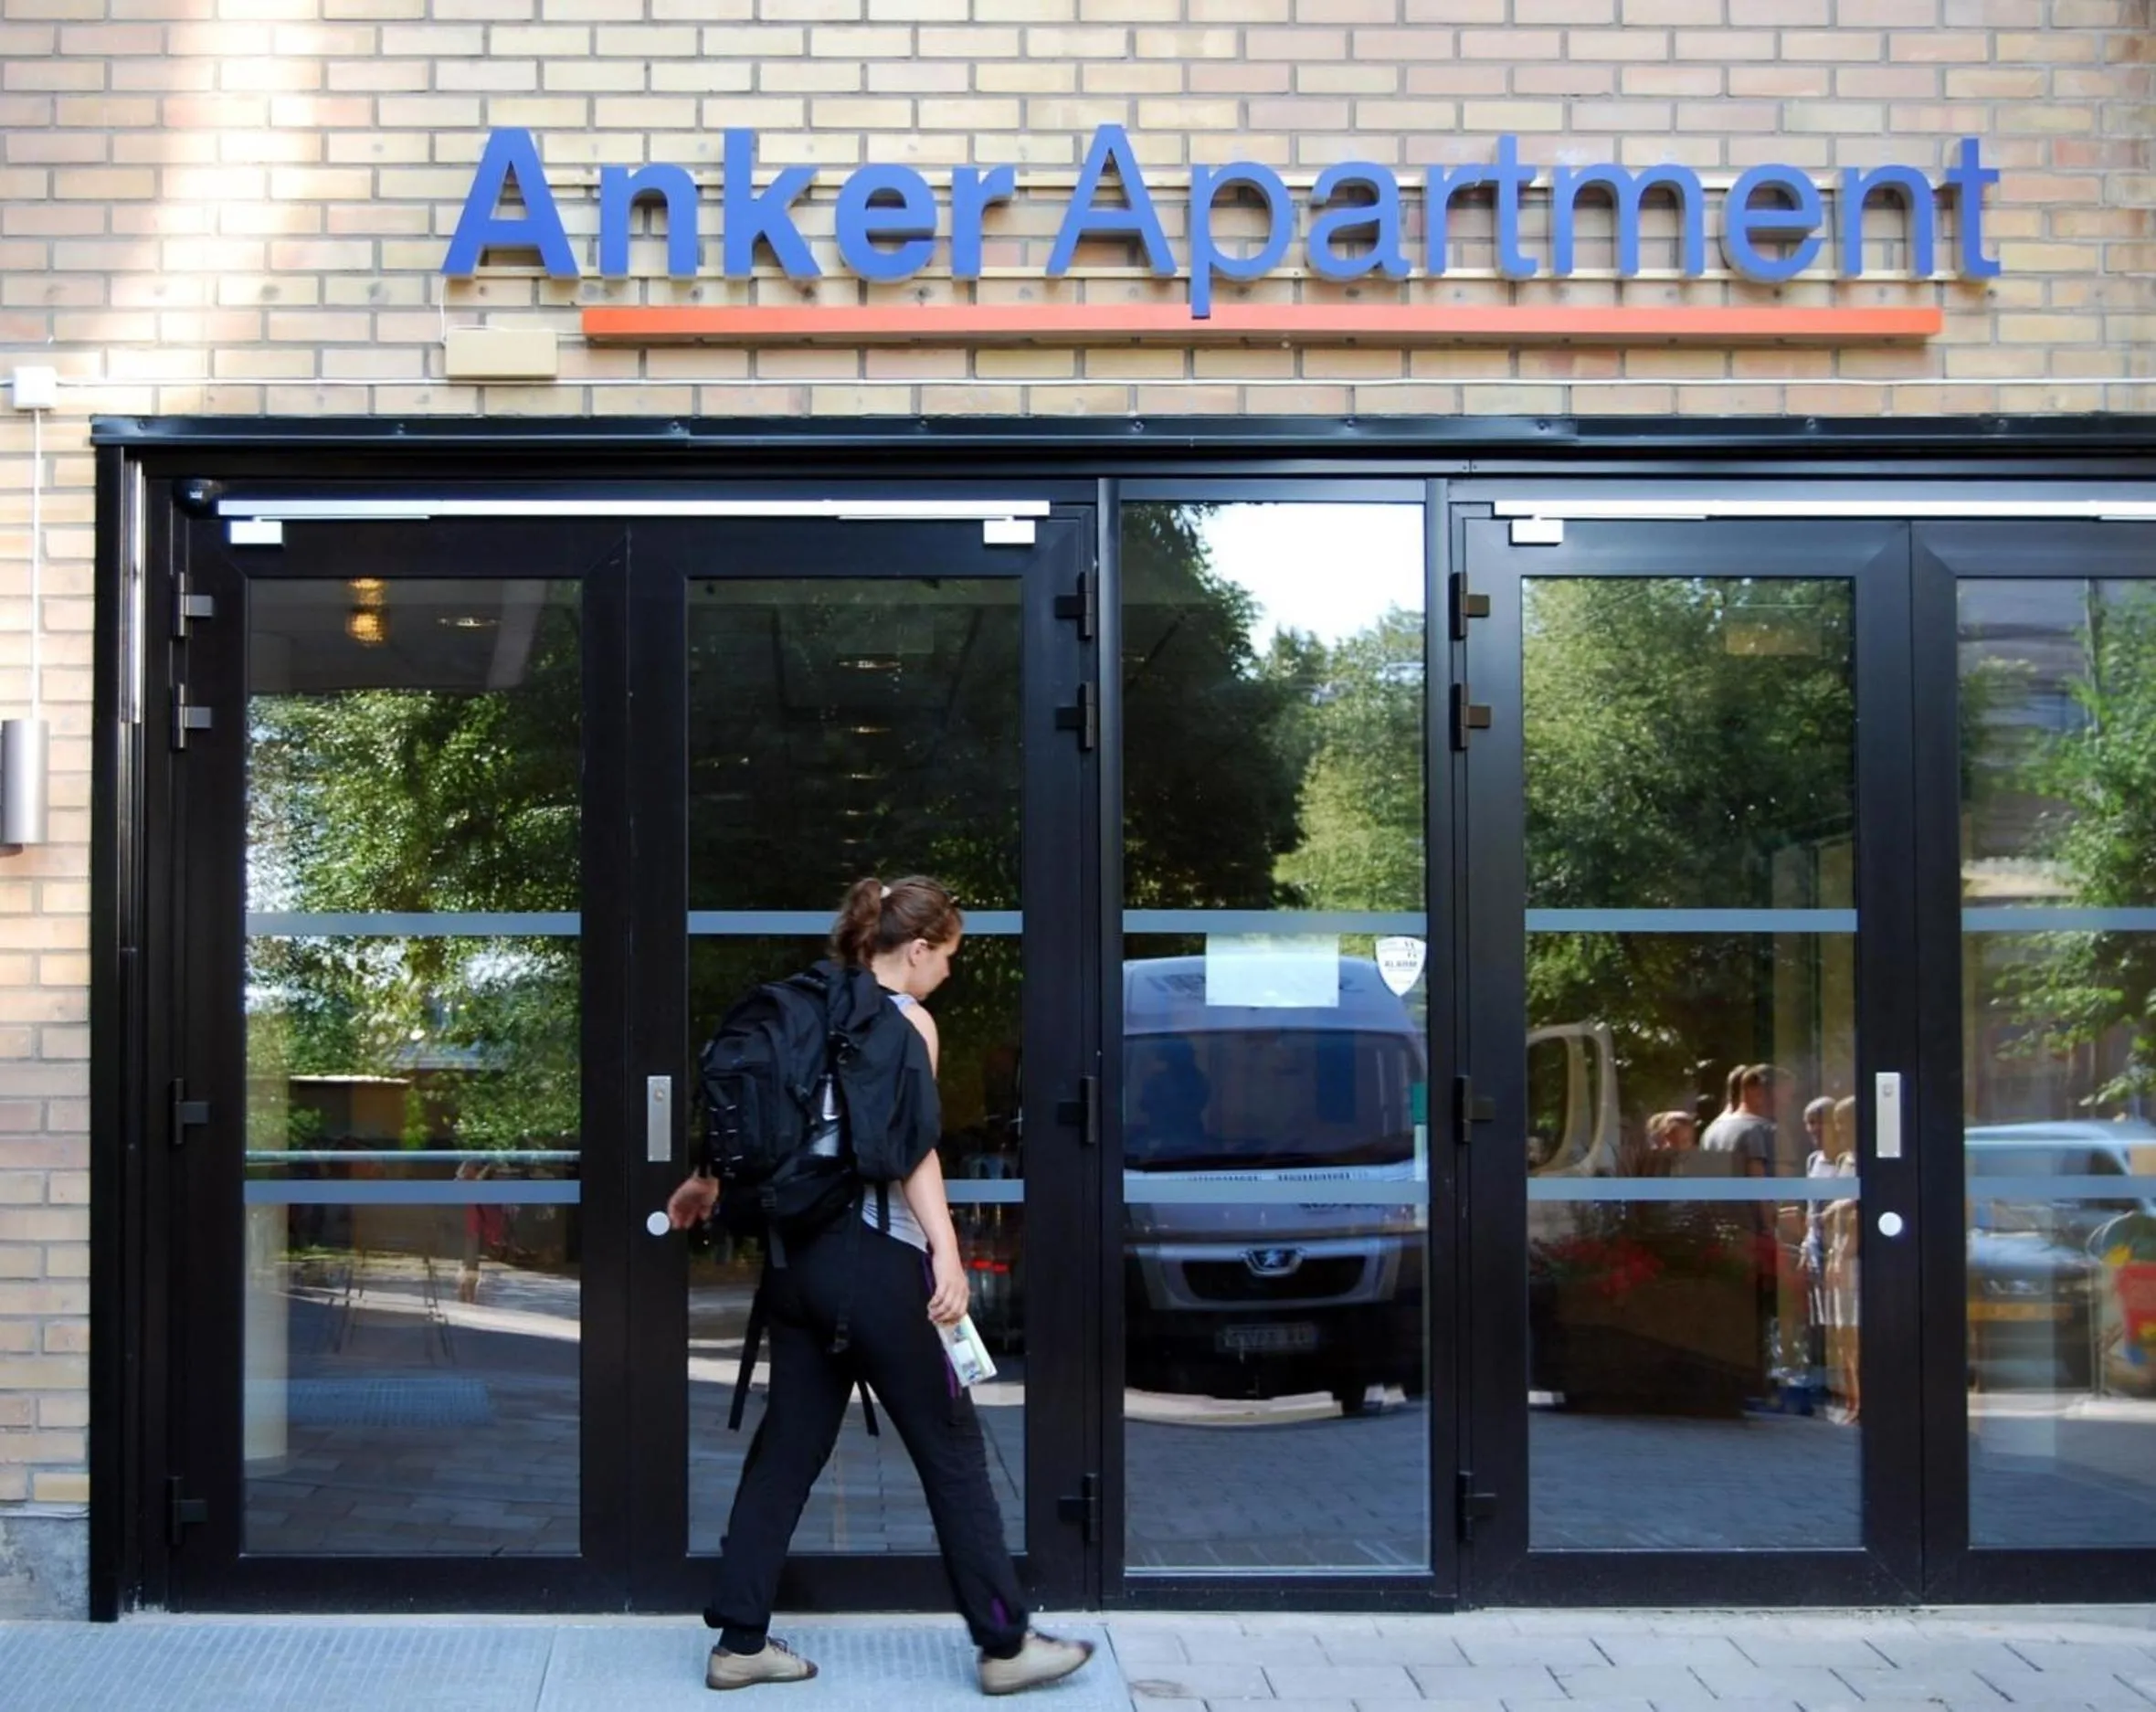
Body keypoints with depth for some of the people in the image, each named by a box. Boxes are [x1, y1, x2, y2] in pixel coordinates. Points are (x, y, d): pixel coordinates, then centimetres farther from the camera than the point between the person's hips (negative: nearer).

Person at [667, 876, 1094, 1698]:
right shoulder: (907, 1022, -8)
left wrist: (707, 1183, 38)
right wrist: (946, 1249, -31)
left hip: (799, 1254, 8)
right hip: (874, 1260, -7)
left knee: (788, 1446, 13)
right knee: (952, 1447, 2)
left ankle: (741, 1642, 15)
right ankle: (1005, 1644, 9)